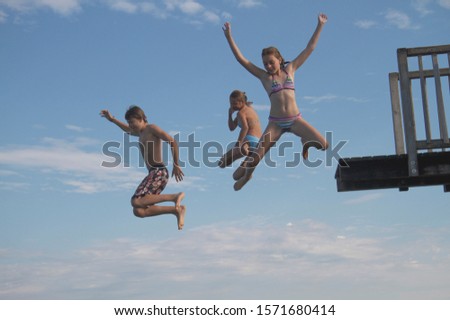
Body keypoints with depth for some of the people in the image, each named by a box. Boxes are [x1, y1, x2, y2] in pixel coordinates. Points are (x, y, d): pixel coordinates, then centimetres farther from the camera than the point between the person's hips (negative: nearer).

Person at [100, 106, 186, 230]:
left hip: (159, 172, -9)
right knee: (138, 211, -1)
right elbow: (128, 130, 46)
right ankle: (177, 210, 0)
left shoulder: (152, 128, -4)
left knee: (136, 202, -23)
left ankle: (175, 197, -17)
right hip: (153, 174, 9)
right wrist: (112, 119, 44)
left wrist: (176, 165, -14)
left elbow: (173, 142, -13)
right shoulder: (141, 132, 23)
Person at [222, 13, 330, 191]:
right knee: (258, 154, -12)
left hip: (295, 119, 1)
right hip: (275, 123, -1)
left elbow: (309, 48, 14)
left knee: (323, 144, -12)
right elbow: (241, 59, 2)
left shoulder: (290, 69, 11)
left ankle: (306, 143, 22)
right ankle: (247, 173, 19)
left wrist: (319, 26, 14)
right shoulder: (264, 76, 6)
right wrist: (229, 36, -3)